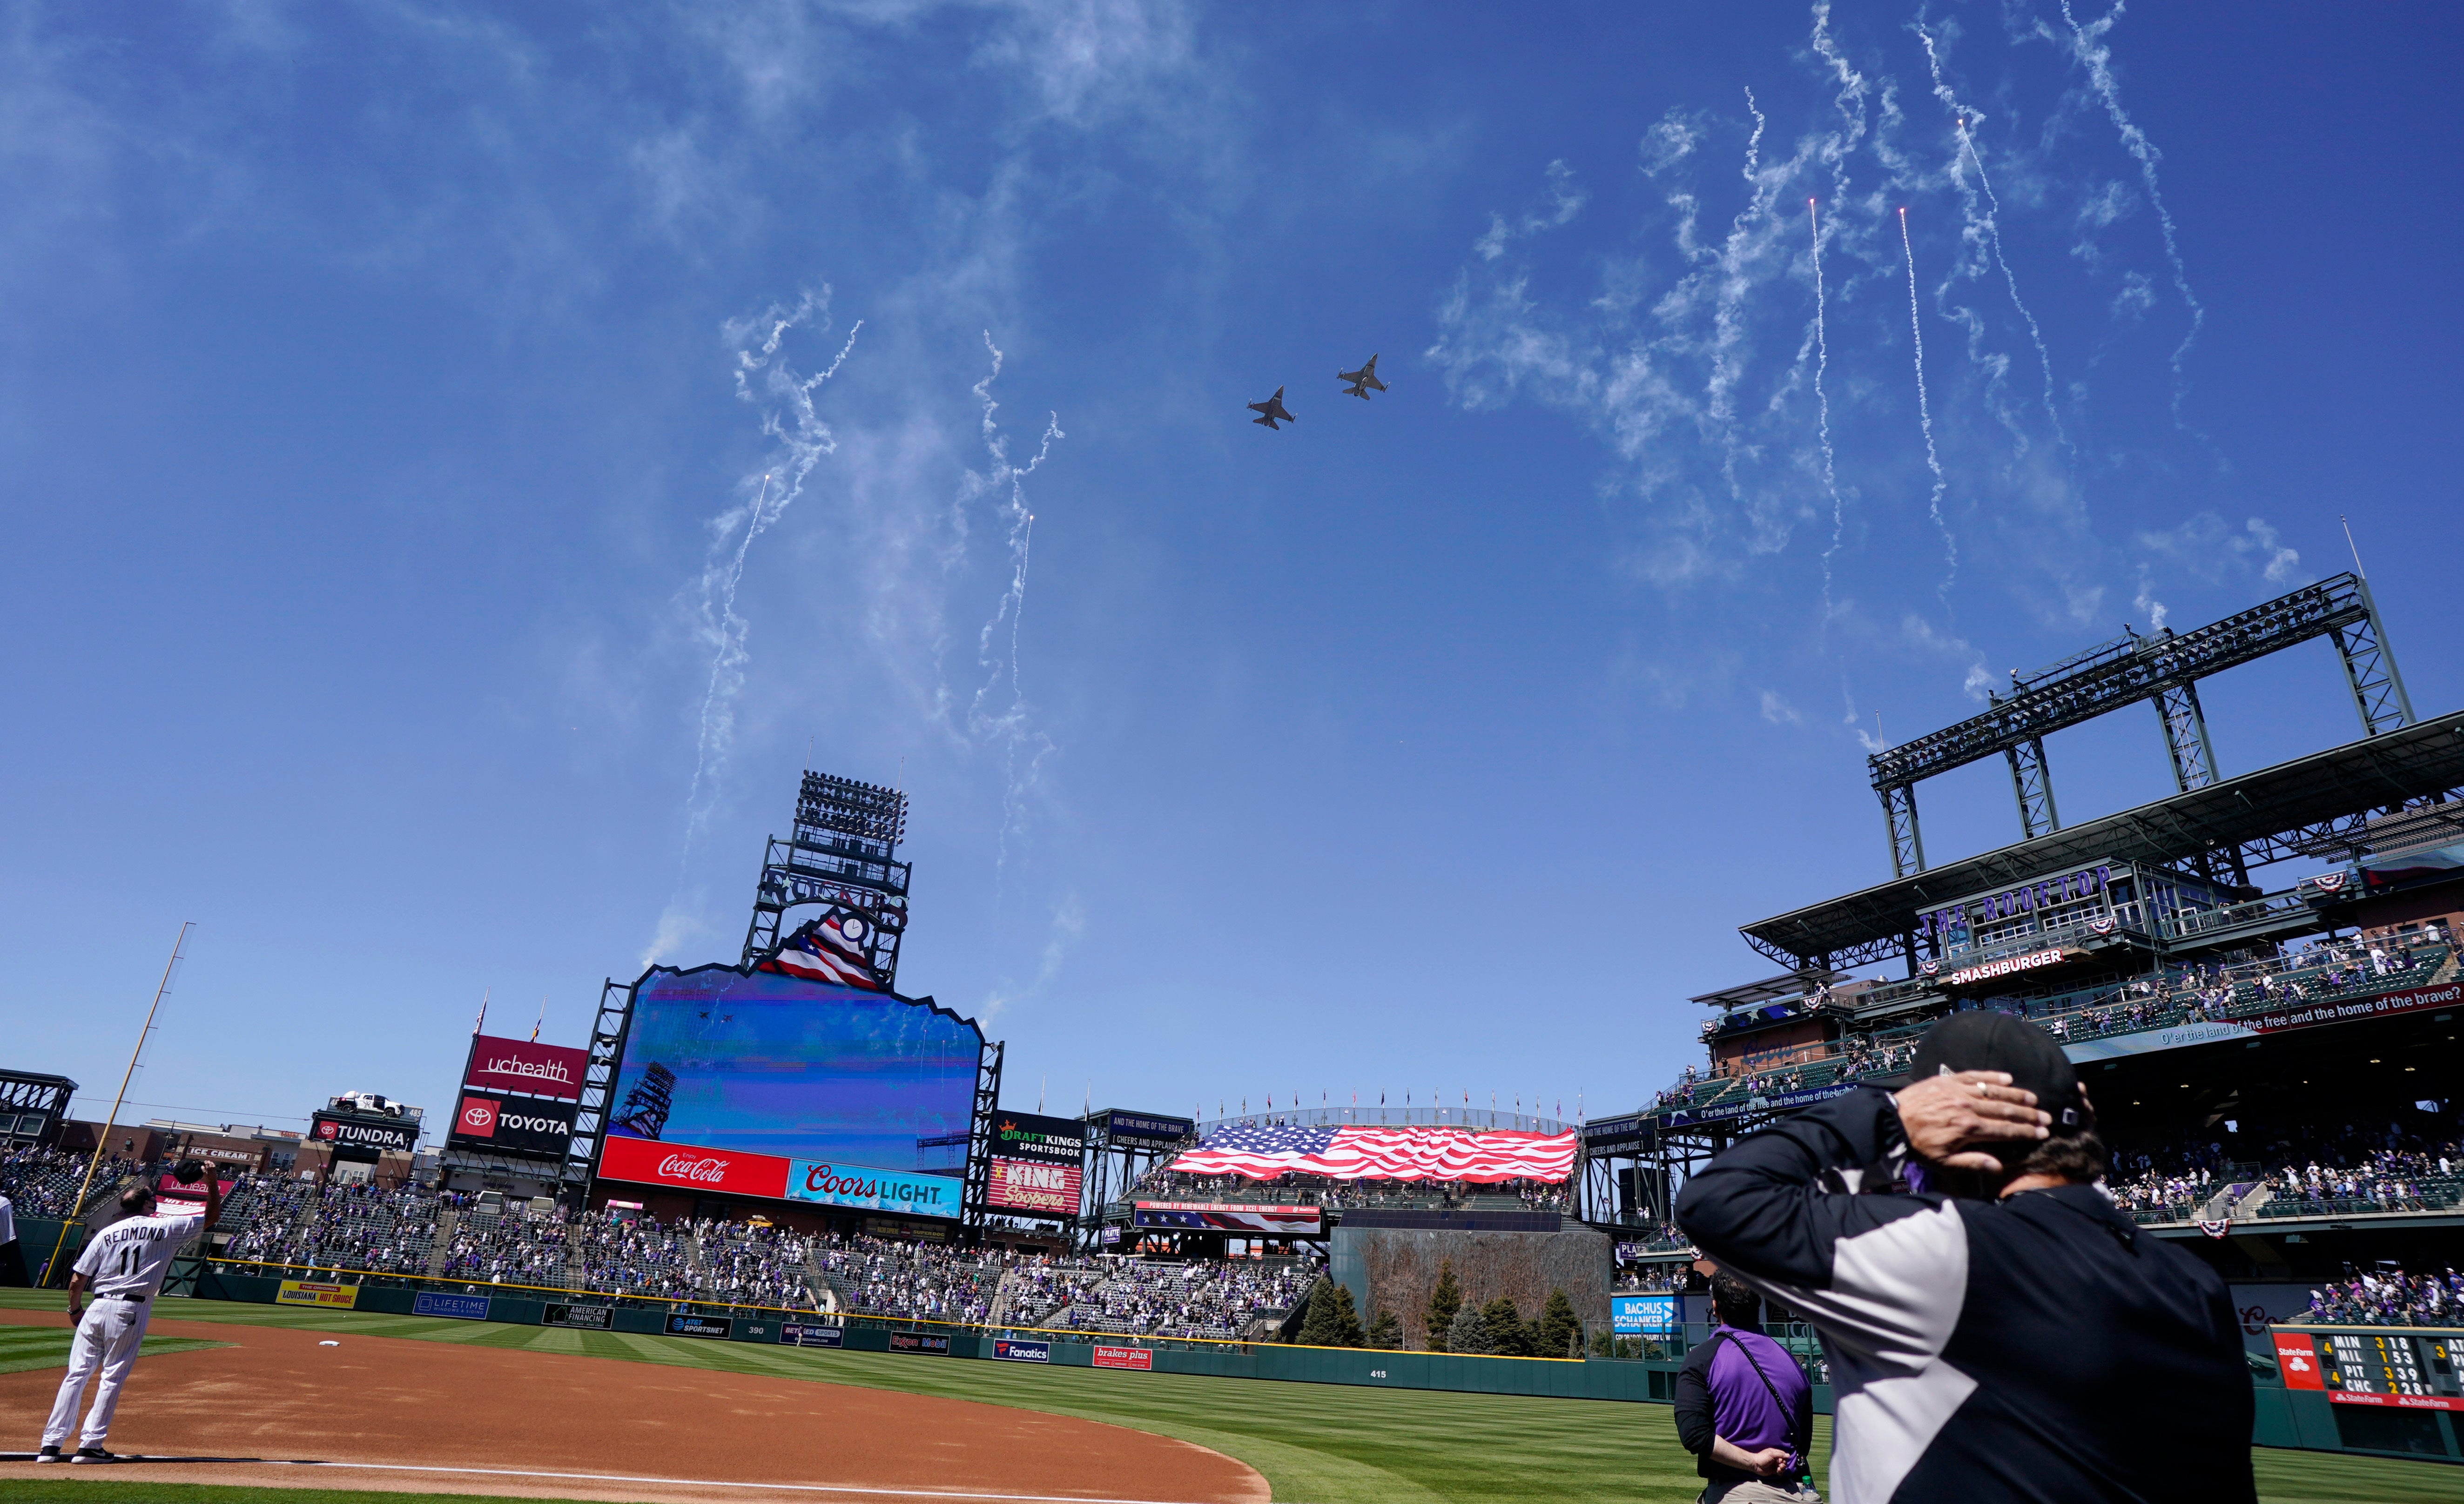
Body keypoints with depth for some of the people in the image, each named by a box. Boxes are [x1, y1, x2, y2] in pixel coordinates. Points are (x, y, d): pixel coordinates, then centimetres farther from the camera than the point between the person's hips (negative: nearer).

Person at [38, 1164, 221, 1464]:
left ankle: (51, 1444, 8)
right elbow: (212, 1215, 6)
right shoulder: (166, 1228, -2)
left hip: (97, 1307, 4)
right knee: (113, 1376, 3)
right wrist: (213, 1181, 5)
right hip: (131, 1310, -3)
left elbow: (77, 1281, 8)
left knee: (77, 1374, 8)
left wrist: (74, 1310, 22)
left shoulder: (107, 1233, 7)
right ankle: (91, 1445, 3)